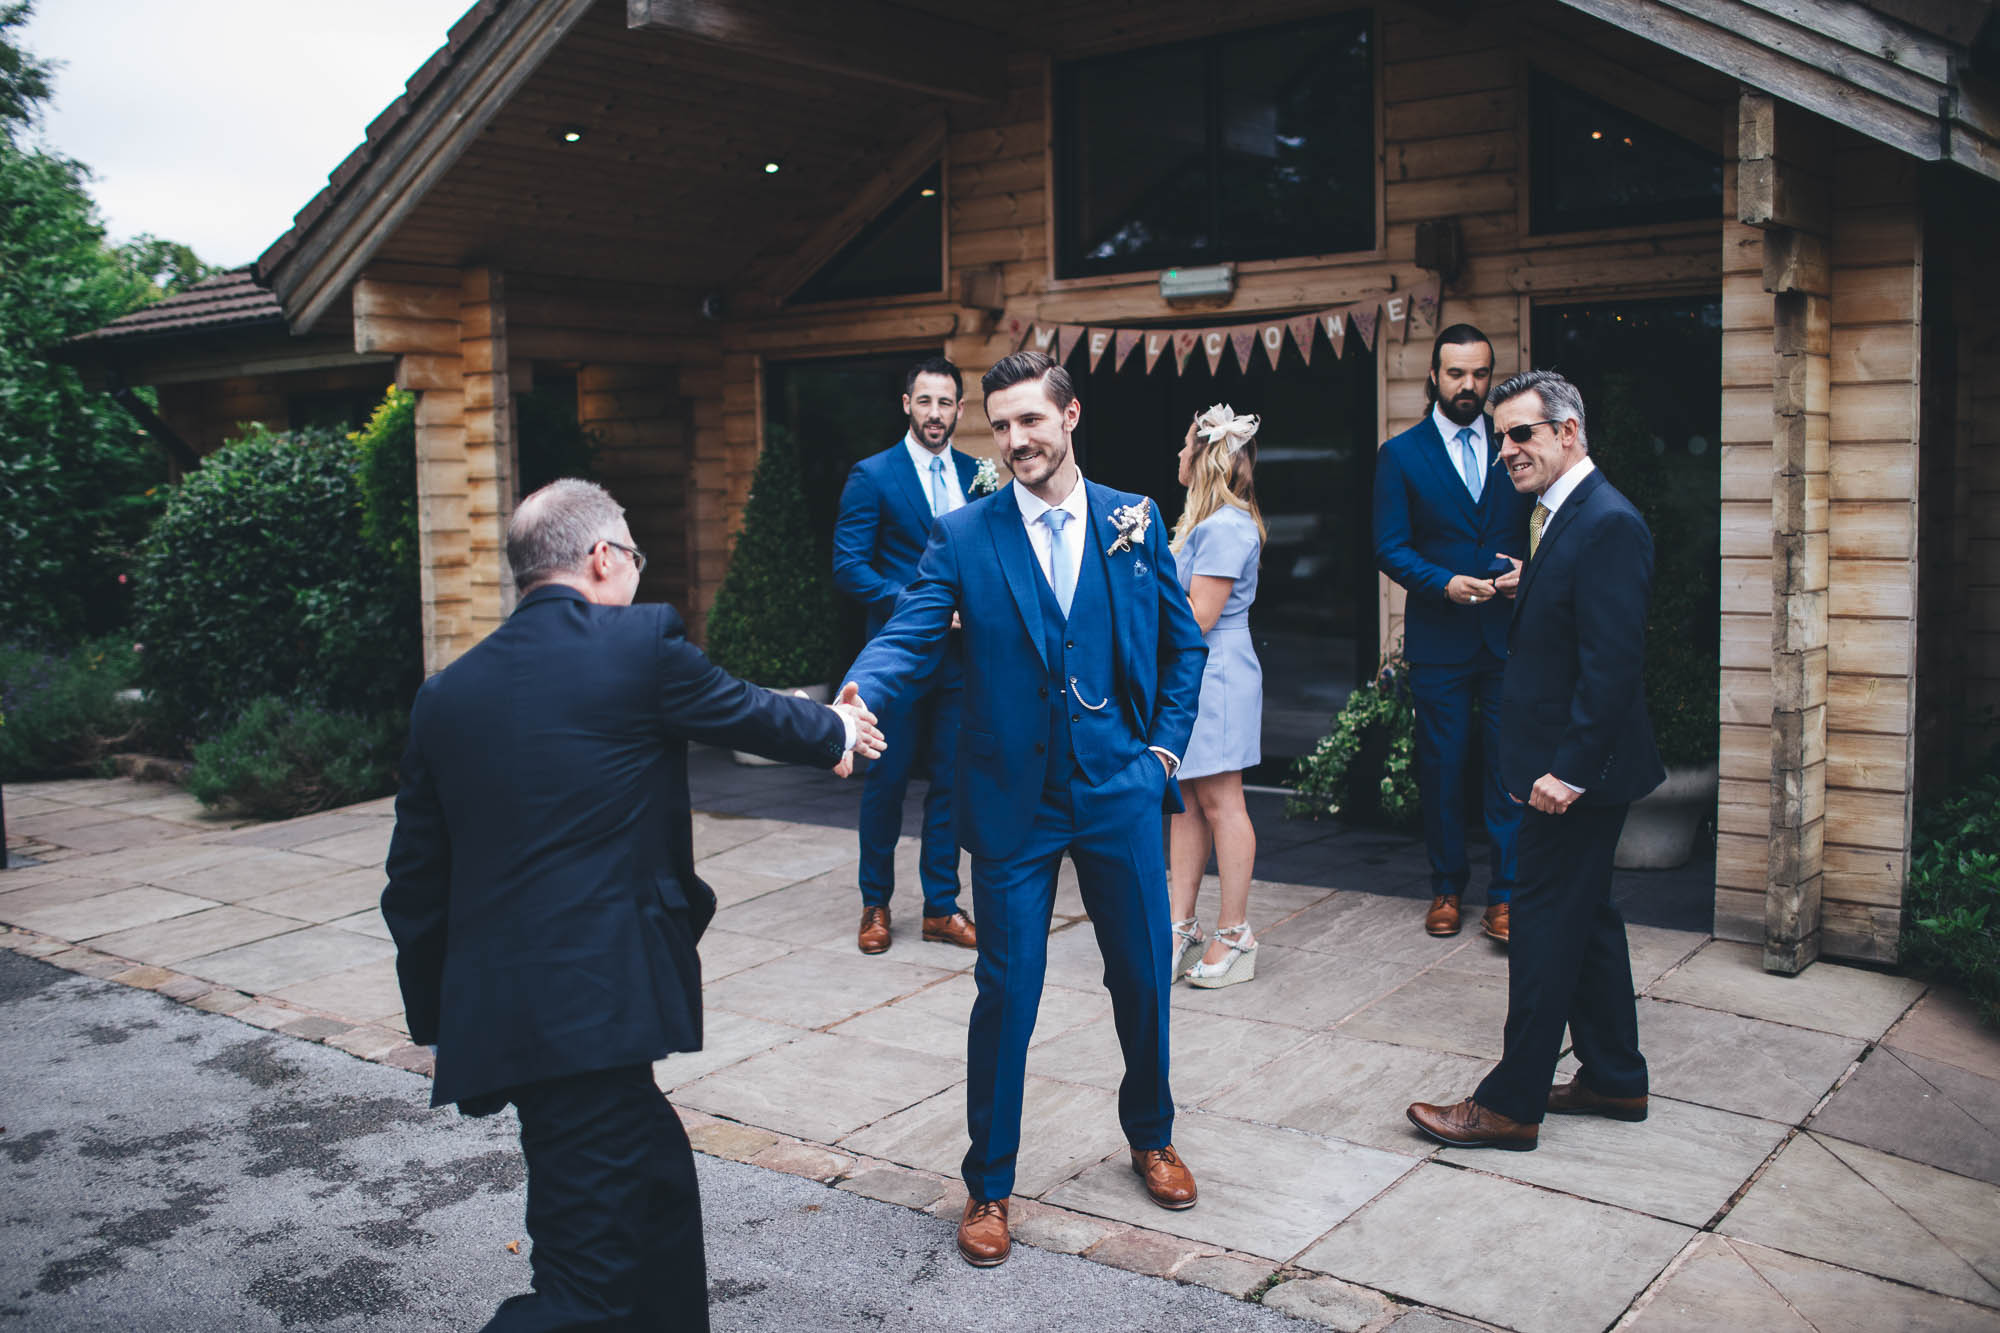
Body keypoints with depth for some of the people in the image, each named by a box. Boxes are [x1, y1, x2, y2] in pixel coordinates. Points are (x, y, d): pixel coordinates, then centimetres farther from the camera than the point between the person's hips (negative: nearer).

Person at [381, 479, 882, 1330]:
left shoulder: (445, 693, 11)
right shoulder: (641, 644, -4)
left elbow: (416, 884, 14)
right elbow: (750, 715, 13)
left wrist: (437, 1021, 25)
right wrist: (838, 732, 34)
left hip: (492, 1018, 8)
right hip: (594, 1011, -8)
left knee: (658, 1181, 25)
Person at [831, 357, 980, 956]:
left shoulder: (977, 476, 9)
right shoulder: (872, 476, -4)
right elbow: (849, 567, -9)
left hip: (960, 654, 4)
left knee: (951, 782, 9)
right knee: (886, 781, 5)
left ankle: (941, 907, 20)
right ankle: (875, 905, 21)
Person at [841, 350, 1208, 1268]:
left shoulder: (1133, 522, 3)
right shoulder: (963, 536, -4)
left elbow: (1182, 642, 12)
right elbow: (909, 635, -15)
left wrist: (1165, 743, 5)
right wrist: (859, 692, -35)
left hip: (1119, 788, 2)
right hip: (1013, 798, -2)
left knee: (1142, 976, 14)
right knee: (1007, 991, 3)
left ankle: (1150, 1138, 40)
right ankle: (988, 1185, 20)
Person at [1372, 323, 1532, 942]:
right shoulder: (1401, 454, 3)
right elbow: (1390, 548, -2)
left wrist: (1528, 573, -10)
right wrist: (1444, 582, -18)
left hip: (1508, 634, 1)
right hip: (1438, 638, -1)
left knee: (1511, 764, -1)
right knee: (1442, 768, 7)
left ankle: (1504, 898, 6)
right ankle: (1447, 888, 22)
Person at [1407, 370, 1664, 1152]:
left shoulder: (1608, 525, -18)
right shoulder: (1563, 517, 13)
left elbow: (1613, 664, -24)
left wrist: (1569, 769, -24)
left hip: (1575, 772, -10)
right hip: (1562, 765, 10)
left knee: (1546, 928, -3)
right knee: (1585, 919, 18)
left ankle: (1511, 1104, 6)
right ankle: (1616, 1080, 30)